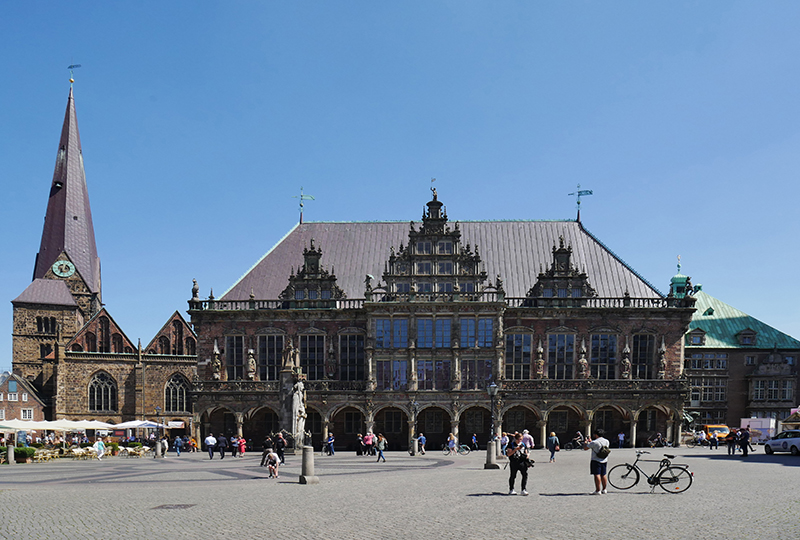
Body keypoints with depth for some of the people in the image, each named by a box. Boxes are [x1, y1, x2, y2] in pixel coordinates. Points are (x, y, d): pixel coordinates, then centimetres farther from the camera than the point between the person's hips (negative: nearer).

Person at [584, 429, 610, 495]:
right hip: (604, 461, 7)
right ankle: (604, 489, 21)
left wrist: (586, 442, 12)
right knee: (603, 475, 14)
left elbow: (585, 448, -7)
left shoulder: (594, 442, -15)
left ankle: (598, 490, -7)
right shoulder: (607, 441, 6)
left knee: (597, 475, -5)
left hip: (596, 460, -7)